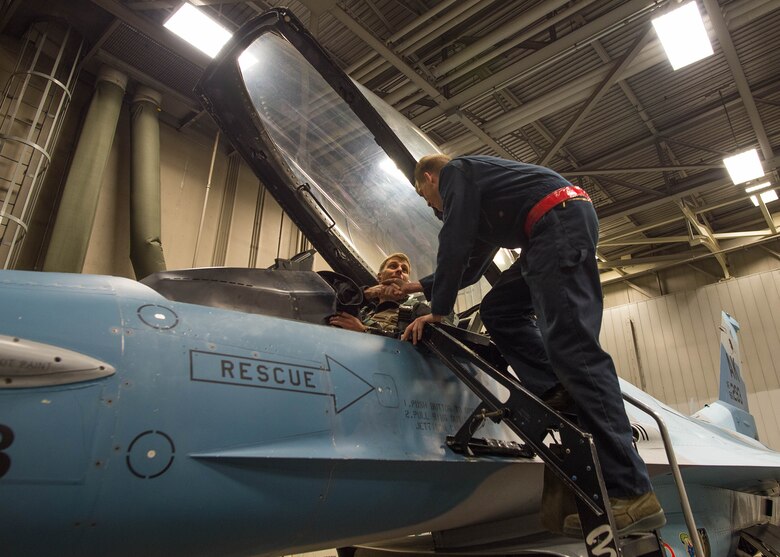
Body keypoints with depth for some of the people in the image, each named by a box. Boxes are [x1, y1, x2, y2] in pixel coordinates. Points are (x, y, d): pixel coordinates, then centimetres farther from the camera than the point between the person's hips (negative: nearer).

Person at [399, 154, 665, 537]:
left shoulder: (454, 171, 10)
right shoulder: (479, 200, 36)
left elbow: (455, 242, -3)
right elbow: (471, 268, 39)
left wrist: (438, 309, 0)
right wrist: (425, 286, 49)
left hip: (560, 217, -10)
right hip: (559, 227, 10)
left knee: (570, 344, -20)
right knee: (498, 310, 14)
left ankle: (630, 491, -23)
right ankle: (556, 391, -5)